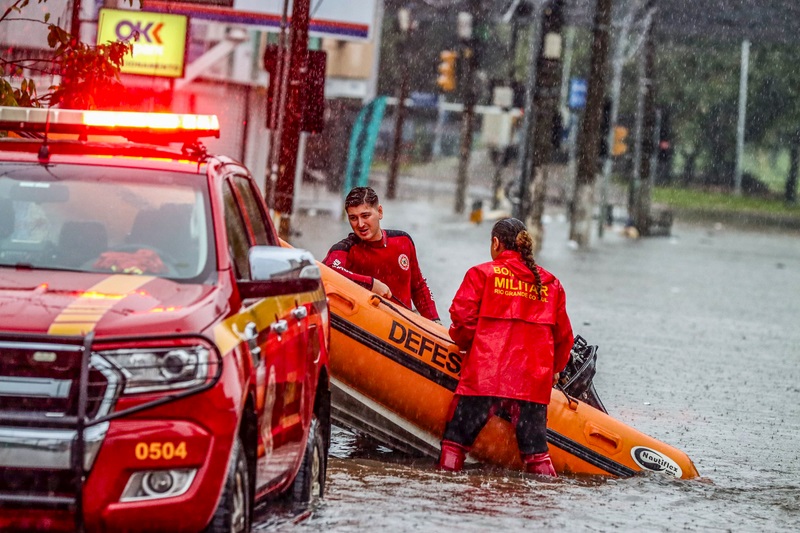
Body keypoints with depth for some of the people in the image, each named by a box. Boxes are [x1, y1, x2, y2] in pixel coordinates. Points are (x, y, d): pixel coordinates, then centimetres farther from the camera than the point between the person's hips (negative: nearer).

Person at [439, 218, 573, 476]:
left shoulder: (481, 274, 2)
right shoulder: (551, 283, 15)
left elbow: (462, 316, -5)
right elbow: (563, 335, 18)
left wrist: (464, 341, 16)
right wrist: (554, 370, 33)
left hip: (484, 375, -3)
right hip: (533, 382, 3)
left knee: (457, 438, 6)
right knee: (536, 448, 7)